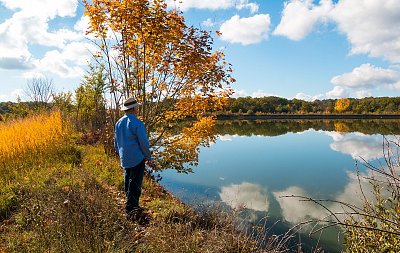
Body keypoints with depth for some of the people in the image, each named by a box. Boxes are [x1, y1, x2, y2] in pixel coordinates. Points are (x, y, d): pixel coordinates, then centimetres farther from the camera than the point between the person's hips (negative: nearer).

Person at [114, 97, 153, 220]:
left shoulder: (118, 123, 7)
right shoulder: (137, 123, -16)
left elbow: (116, 142, 15)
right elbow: (144, 142, -14)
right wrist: (149, 157, -1)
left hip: (124, 159, 7)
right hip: (137, 159, -7)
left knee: (128, 182, 18)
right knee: (135, 184, -1)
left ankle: (130, 206, 29)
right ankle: (131, 209, -2)